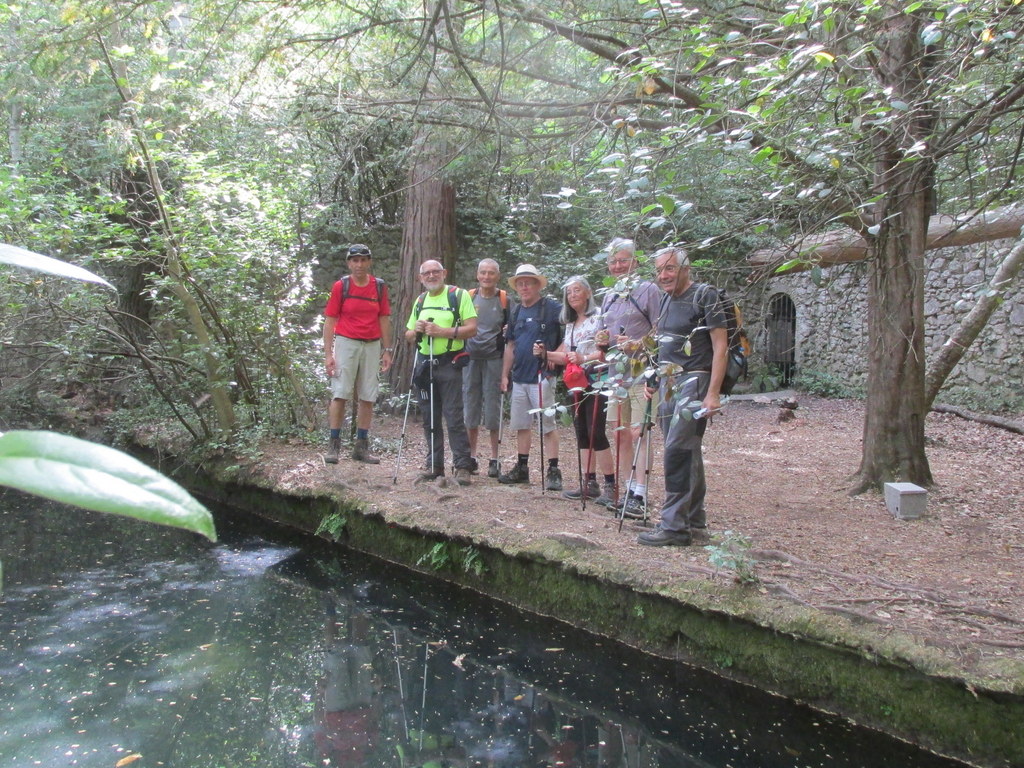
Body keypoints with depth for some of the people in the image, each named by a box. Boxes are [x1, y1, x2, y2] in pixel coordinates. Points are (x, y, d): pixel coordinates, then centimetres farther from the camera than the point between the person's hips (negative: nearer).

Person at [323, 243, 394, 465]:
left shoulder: (379, 286, 7)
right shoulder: (341, 286, 0)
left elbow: (384, 320, 10)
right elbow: (329, 321, -1)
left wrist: (387, 350, 6)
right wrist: (328, 353, -7)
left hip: (372, 346, 3)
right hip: (346, 343, -3)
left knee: (368, 397, 5)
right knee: (340, 394, -5)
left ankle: (361, 446, 13)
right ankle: (334, 445, 1)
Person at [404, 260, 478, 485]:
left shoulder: (459, 295, -1)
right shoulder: (420, 300, 17)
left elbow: (471, 329, -10)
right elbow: (408, 335, 20)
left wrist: (442, 331, -20)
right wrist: (416, 331, -4)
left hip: (449, 364, -6)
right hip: (425, 364, 6)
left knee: (454, 417, -9)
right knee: (429, 418, 8)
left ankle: (462, 466, -4)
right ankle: (434, 464, 16)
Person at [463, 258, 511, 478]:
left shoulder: (504, 300, 3)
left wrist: (506, 333, -12)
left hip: (494, 360, -2)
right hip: (471, 359, 3)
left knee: (493, 410, -1)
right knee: (470, 409, 6)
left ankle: (494, 460, 8)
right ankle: (471, 457, 16)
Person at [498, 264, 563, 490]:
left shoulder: (552, 308, -6)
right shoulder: (517, 312, 16)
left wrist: (549, 354, -19)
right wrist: (505, 374, 15)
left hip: (541, 376, -7)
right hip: (519, 378, 7)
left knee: (547, 424, -5)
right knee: (521, 424, 12)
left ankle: (553, 471, 0)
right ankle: (522, 468, 22)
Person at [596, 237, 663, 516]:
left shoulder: (649, 290, -4)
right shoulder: (609, 296, 18)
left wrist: (638, 344, -23)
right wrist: (603, 339, 5)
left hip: (641, 373, -7)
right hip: (616, 372, 7)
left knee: (638, 433, -11)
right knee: (619, 434, 10)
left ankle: (639, 495, -8)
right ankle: (625, 489, 19)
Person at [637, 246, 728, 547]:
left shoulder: (704, 295, -8)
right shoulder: (667, 300, 16)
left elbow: (720, 346, -13)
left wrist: (713, 393, -18)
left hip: (693, 381, -8)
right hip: (669, 384, 8)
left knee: (677, 451, -13)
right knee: (687, 452, 12)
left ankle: (675, 526, -9)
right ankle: (694, 518, 21)